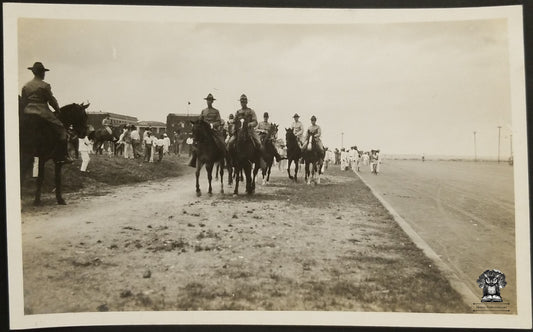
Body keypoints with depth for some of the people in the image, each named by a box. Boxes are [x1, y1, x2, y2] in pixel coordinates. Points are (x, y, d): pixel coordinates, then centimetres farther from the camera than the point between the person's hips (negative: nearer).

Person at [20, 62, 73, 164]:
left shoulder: (25, 86, 12)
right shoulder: (45, 86, -7)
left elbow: (23, 102, 14)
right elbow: (52, 100, -2)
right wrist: (57, 109, 12)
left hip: (27, 112, 7)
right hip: (42, 112, -6)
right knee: (61, 128, -1)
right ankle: (62, 156, -7)